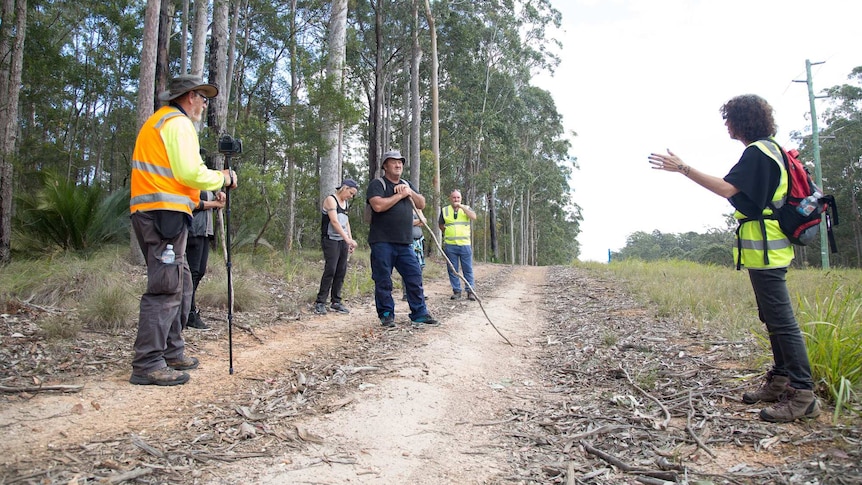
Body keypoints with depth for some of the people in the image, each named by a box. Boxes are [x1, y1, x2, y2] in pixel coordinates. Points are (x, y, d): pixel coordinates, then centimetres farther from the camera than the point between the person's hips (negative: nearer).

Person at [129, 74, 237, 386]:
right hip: (165, 213, -10)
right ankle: (148, 365, -9)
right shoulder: (178, 123, -6)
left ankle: (172, 353, 20)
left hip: (149, 212, 10)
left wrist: (199, 201, 20)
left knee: (181, 283, 15)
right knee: (166, 288, -10)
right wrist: (223, 178, -2)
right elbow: (190, 172, -18)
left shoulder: (157, 121, 26)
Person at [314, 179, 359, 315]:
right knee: (330, 270, -14)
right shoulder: (331, 200, -8)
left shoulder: (345, 202, 17)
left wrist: (350, 240, 14)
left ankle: (336, 302, 10)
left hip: (342, 241, 8)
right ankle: (320, 302, -8)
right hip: (330, 240, -8)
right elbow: (334, 221, -18)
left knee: (341, 271, 4)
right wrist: (348, 239, -24)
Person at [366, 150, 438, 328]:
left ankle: (420, 313, 13)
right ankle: (386, 315, 13)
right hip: (382, 242, -6)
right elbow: (378, 205, -19)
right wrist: (400, 195, -9)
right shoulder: (377, 184, -2)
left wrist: (410, 192, -2)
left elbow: (421, 204, 15)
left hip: (405, 242, 6)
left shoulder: (407, 185, 20)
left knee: (415, 278, 4)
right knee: (383, 281, 1)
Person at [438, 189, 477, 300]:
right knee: (452, 270, 3)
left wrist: (461, 206, -13)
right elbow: (441, 225, 19)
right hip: (450, 245, 1)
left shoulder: (466, 208, 10)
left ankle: (470, 291, 5)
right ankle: (456, 291, 10)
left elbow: (474, 217, -10)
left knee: (468, 269, 0)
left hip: (465, 244, -1)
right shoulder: (444, 210, 10)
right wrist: (447, 232, 7)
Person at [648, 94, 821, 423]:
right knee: (774, 320, 15)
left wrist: (682, 168, -21)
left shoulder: (757, 151, -13)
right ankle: (780, 381, 24)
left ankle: (802, 395, -5)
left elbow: (727, 189, -22)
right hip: (771, 249, 11)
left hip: (764, 251, -11)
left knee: (781, 321, -9)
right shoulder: (771, 150, 18)